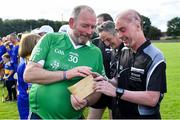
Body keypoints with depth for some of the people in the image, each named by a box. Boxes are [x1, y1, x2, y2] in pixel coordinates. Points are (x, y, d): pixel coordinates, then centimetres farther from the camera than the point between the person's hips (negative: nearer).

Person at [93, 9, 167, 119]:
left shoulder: (155, 57, -17)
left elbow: (152, 99, -25)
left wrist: (116, 92, -27)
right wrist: (106, 82, -8)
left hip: (144, 116, -6)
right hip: (119, 114, 6)